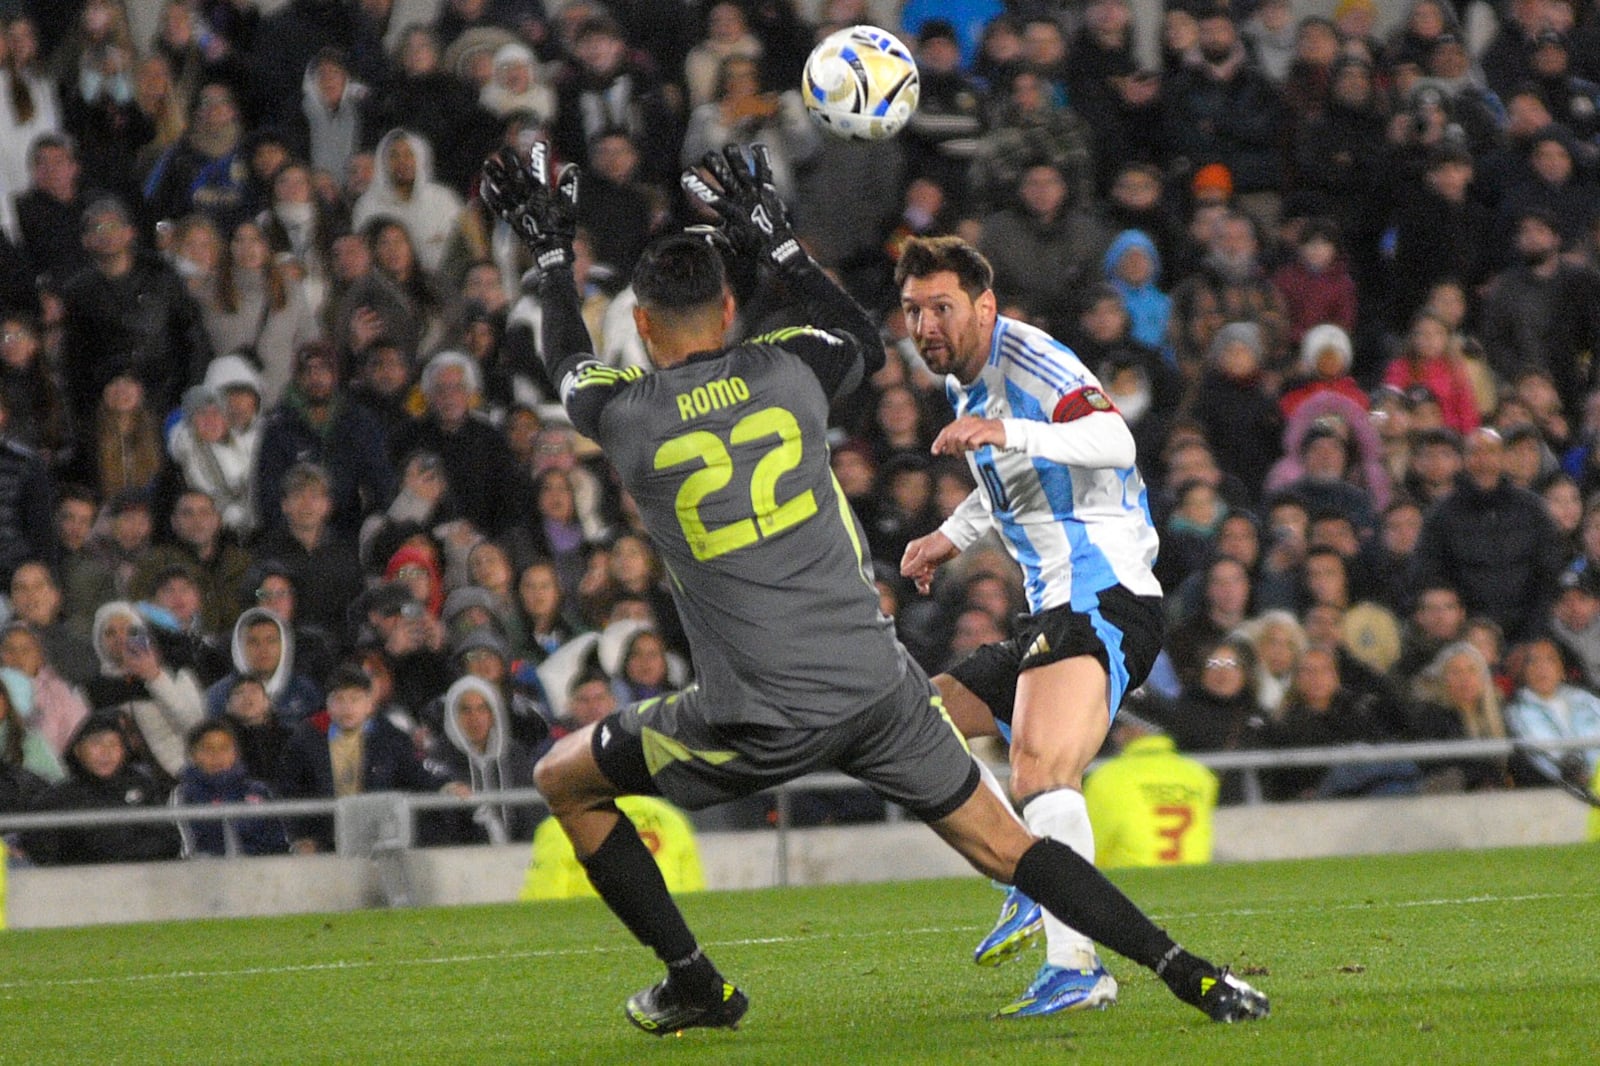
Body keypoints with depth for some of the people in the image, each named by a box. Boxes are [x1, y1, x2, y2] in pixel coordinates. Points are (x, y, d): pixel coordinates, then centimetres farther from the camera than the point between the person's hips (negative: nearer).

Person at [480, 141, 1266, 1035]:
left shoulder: (627, 415, -5)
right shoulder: (787, 369, 0)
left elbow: (570, 367, 22)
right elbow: (867, 345, 26)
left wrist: (552, 252, 36)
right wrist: (779, 246, 32)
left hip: (763, 724, -3)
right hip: (879, 687, 3)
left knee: (566, 779, 18)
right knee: (1003, 844, 12)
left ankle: (695, 984, 20)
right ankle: (1191, 975, 3)